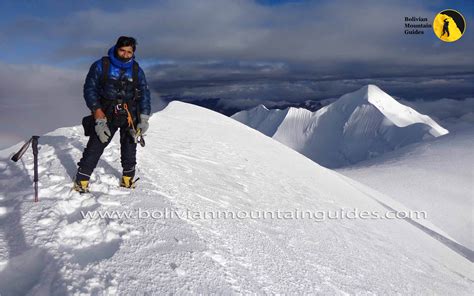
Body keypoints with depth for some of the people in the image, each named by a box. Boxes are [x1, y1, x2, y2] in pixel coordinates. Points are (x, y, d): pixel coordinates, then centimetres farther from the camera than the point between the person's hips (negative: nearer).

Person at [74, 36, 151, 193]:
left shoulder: (136, 70, 5)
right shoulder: (101, 66, -4)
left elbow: (144, 94, 7)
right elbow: (90, 89, -6)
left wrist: (144, 120, -2)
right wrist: (98, 114, -17)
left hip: (130, 116, 3)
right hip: (106, 115, -2)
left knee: (129, 150, 8)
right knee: (95, 147, -7)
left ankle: (128, 179, 26)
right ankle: (81, 181, 7)